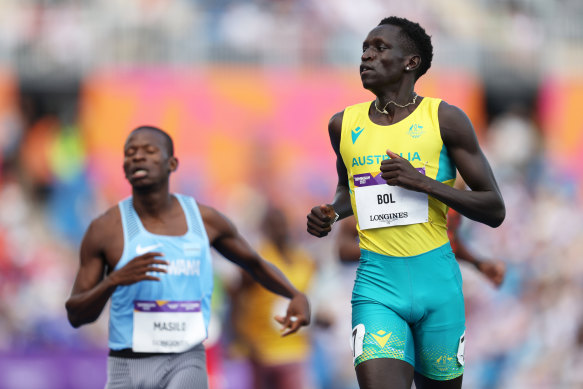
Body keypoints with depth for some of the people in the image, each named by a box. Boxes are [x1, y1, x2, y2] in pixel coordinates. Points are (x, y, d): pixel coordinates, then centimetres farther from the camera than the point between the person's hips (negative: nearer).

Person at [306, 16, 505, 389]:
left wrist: (423, 182, -15)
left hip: (435, 279, -1)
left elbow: (495, 211, -3)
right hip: (377, 284, 1)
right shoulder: (344, 125, 8)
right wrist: (332, 213, 5)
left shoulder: (444, 119, -2)